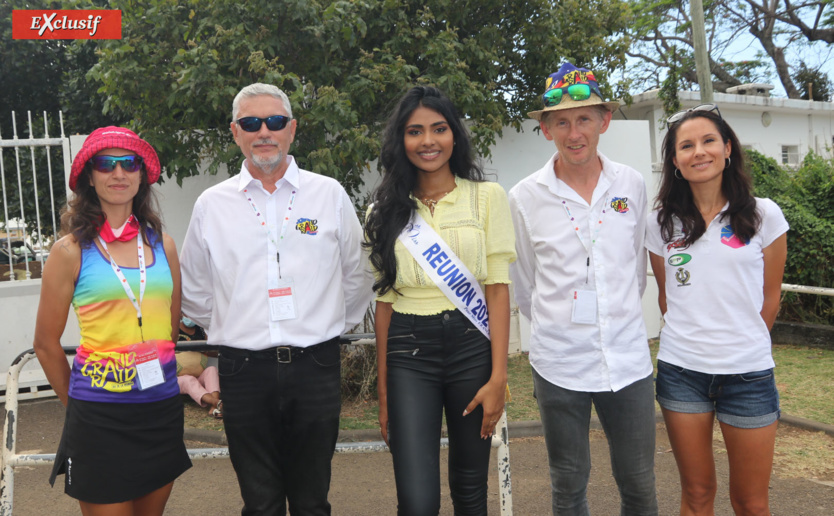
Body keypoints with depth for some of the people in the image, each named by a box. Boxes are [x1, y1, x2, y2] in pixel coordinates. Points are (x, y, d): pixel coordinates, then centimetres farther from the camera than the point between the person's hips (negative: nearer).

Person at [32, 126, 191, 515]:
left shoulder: (162, 244, 6)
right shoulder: (70, 251, -5)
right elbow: (47, 344, 1)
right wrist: (78, 405, 9)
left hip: (163, 408, 4)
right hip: (99, 416, -4)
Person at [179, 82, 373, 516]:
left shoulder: (330, 195, 2)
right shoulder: (211, 205, 4)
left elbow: (356, 278, 10)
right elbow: (194, 293, 14)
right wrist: (231, 329, 13)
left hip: (315, 368, 0)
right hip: (244, 371, 1)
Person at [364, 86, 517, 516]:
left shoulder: (487, 197, 2)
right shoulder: (387, 210, 7)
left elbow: (497, 288, -2)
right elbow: (385, 298, 8)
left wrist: (498, 377, -9)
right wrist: (383, 388, 6)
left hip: (471, 345, 0)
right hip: (409, 353, 1)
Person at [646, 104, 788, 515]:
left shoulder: (764, 216, -2)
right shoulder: (662, 222, 2)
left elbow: (769, 297, 6)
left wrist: (742, 343, 10)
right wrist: (690, 337, 9)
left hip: (748, 373, -1)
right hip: (680, 370, 1)